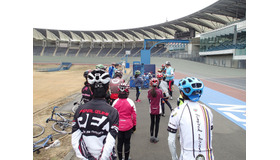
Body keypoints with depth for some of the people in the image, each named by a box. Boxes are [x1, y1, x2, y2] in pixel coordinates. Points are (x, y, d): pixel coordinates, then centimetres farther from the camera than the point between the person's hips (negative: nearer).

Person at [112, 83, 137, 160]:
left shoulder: (115, 102, -9)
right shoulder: (130, 102, -13)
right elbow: (134, 115, -5)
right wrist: (134, 125, 9)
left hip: (118, 126, 2)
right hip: (128, 126, -2)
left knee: (119, 142, 15)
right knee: (127, 142, 13)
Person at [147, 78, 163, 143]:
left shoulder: (149, 91, -9)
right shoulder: (160, 91, -12)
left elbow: (149, 100, -1)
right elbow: (161, 98, -1)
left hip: (152, 110, 2)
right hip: (158, 110, -1)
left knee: (152, 123, 16)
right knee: (157, 123, 9)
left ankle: (151, 136, 18)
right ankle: (155, 137, 13)